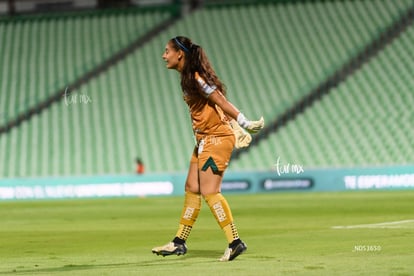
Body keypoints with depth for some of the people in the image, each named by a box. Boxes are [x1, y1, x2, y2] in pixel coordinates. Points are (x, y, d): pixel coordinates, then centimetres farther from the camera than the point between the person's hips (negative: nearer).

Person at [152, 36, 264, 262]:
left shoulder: (197, 78, -17)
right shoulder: (187, 78, 12)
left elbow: (222, 102, -18)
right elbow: (220, 103, 11)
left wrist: (245, 123, -18)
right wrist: (235, 126, 8)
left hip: (216, 139, -10)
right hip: (204, 139, 10)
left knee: (209, 191, -12)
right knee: (192, 189, 13)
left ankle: (235, 242, -10)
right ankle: (179, 243, 21)